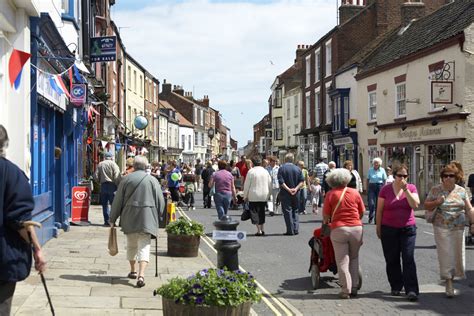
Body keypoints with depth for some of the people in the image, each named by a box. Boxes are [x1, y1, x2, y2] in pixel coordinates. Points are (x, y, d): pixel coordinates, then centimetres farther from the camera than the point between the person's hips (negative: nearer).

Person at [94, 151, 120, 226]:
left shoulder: (100, 164, 8)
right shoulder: (113, 164, -3)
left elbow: (96, 176, 3)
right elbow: (117, 177, -12)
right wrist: (117, 185, -1)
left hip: (103, 185, 3)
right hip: (112, 185, -3)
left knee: (105, 204, 9)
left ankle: (106, 221, 6)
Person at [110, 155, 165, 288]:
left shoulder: (126, 179, 0)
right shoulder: (153, 180, 1)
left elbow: (118, 201, 3)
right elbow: (160, 201, 3)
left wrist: (113, 219, 10)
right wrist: (158, 215, 19)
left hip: (129, 218, 1)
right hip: (147, 218, -1)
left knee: (131, 244, 18)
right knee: (144, 246, -3)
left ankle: (133, 271, 32)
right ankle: (141, 275, -19)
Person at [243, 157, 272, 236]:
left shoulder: (251, 171, -7)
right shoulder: (265, 171, 6)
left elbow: (247, 185, -5)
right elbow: (270, 184, 10)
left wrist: (245, 196, 4)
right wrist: (269, 194, 20)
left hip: (254, 196, -4)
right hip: (264, 196, 4)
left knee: (254, 212, 0)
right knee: (261, 212, 15)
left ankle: (259, 230, -8)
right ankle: (262, 229, 16)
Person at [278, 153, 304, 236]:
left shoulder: (281, 168, -6)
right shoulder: (298, 169, 5)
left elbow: (281, 182, -15)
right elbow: (302, 181, -1)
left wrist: (288, 189, -15)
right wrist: (296, 188, -9)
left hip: (285, 193, -4)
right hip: (296, 194, 4)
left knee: (287, 211, 0)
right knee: (295, 211, 15)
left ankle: (290, 230, -2)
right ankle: (296, 229, 11)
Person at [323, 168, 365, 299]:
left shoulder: (331, 194, -2)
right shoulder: (355, 192, 5)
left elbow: (326, 215, -1)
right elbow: (362, 212, 11)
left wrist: (325, 222, 20)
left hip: (338, 229, -2)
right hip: (356, 228, 3)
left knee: (342, 261, 4)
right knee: (354, 258, 17)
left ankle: (346, 290, 3)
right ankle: (354, 287, 18)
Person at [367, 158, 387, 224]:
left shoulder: (382, 170, 4)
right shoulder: (370, 170, 6)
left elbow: (384, 180, 6)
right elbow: (368, 179, 8)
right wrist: (367, 188, 2)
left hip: (380, 187, 0)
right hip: (371, 186, 0)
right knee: (371, 203, -9)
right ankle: (371, 217, 12)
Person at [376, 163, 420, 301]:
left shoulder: (412, 188, 2)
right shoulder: (386, 189, -2)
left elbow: (415, 204, -14)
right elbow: (379, 211, 3)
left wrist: (405, 189, -19)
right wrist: (378, 228, 3)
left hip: (408, 229, 0)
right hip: (389, 229, 0)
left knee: (408, 259, -7)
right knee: (392, 260, 8)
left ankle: (411, 290, -8)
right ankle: (396, 287, 22)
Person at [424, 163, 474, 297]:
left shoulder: (461, 191, 5)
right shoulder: (435, 190, -1)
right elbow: (426, 205, 2)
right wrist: (436, 202, -15)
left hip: (458, 228, 3)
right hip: (442, 228, -3)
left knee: (457, 253, 8)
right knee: (446, 254, -6)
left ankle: (452, 275, 28)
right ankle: (449, 283, -2)